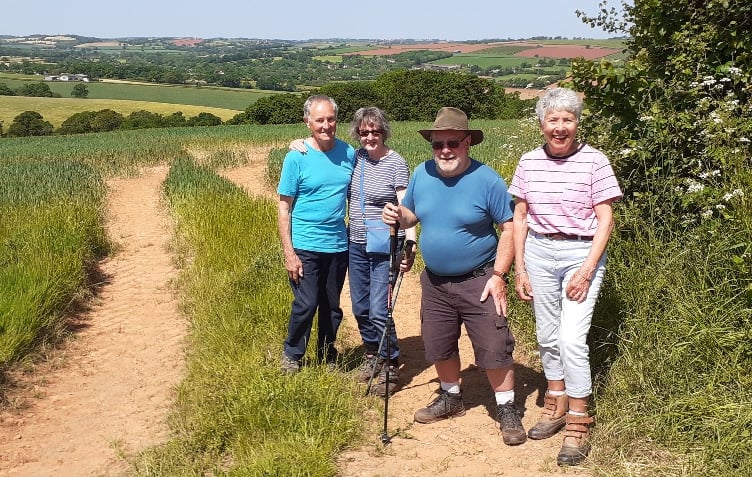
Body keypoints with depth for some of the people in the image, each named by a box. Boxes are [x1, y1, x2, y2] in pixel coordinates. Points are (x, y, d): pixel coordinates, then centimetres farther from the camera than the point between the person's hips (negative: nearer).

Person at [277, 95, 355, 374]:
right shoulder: (297, 157, -8)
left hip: (339, 246, 4)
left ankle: (328, 359, 31)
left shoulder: (349, 154, 2)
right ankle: (291, 356, 19)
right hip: (305, 247, -4)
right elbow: (284, 208, -7)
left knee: (332, 307, 13)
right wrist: (289, 253, -12)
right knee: (306, 304, -5)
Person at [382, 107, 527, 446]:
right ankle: (451, 398, 39)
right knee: (439, 346, 17)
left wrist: (498, 275, -17)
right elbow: (411, 215, 13)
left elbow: (509, 228, -12)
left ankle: (507, 410, 15)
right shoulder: (422, 174, -1)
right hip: (435, 281, 5)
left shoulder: (487, 180, -15)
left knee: (493, 348, -2)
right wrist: (398, 216, -11)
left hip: (478, 281, -5)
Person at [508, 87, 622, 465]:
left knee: (571, 340, -10)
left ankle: (578, 424, 5)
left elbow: (605, 220, -8)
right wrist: (519, 270, 4)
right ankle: (556, 406, 32)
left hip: (581, 253, -4)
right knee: (547, 335, 13)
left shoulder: (594, 161, -9)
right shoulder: (529, 162, 2)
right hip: (539, 253, 4)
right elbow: (520, 218, 8)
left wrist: (587, 271, -15)